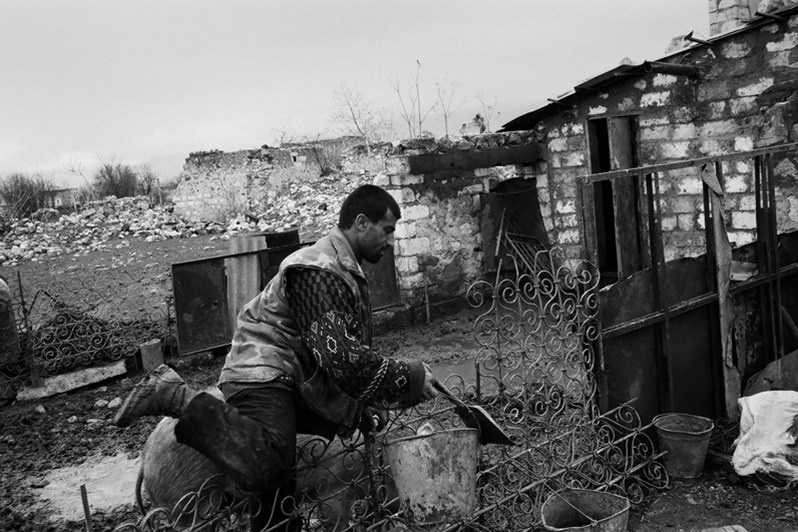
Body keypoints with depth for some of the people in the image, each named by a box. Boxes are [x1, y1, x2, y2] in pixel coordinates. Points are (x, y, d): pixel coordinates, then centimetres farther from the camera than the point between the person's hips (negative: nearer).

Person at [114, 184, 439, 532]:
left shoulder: (347, 271, 18)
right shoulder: (319, 272, -16)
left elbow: (352, 350, 21)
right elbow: (339, 356, -24)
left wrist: (368, 407, 11)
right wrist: (410, 378, -15)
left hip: (295, 381, 11)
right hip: (262, 374, -11)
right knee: (266, 469, -31)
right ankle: (174, 396, -17)